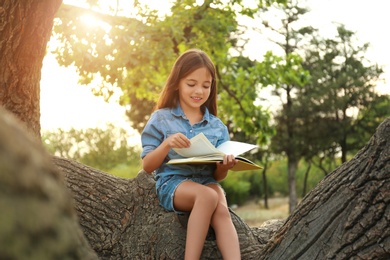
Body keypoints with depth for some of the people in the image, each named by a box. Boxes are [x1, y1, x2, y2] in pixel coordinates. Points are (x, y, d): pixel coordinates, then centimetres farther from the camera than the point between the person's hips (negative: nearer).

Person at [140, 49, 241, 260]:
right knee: (208, 196, -33)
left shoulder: (217, 126, 10)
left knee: (221, 211, -29)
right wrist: (166, 144, -19)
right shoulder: (161, 118, 2)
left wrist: (224, 166, -14)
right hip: (172, 181, -3)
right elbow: (147, 166, -1)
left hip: (207, 182, 3)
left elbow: (218, 176, 10)